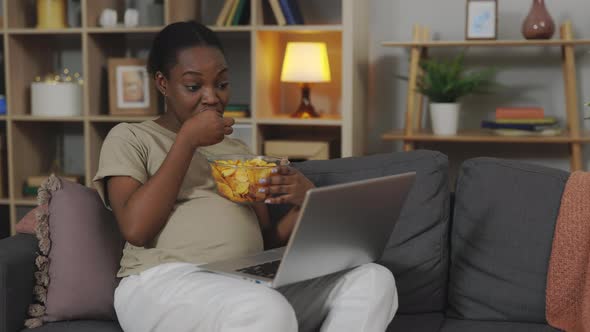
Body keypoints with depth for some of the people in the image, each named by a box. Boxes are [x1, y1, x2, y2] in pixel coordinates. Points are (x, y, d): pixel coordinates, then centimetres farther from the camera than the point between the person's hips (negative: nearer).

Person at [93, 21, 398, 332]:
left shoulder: (238, 150, 26)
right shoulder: (129, 137, 11)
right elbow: (136, 229, -7)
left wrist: (305, 202, -1)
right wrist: (187, 140, -5)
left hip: (249, 284, 6)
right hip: (164, 283, -6)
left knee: (373, 280, -19)